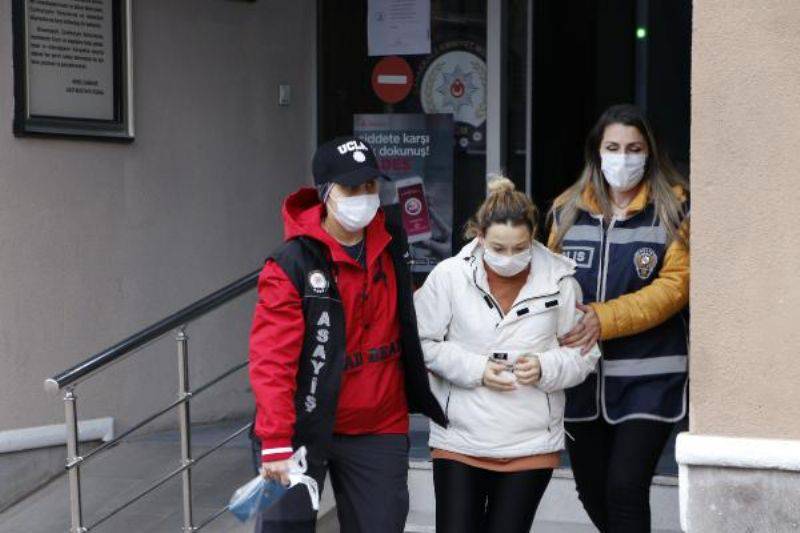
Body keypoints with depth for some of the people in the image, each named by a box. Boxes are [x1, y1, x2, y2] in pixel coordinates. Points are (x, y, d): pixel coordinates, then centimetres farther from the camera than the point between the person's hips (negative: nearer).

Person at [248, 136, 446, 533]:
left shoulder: (391, 242, 3)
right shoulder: (292, 264, -15)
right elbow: (271, 359, -19)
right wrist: (276, 442, -25)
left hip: (379, 430, 5)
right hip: (304, 429, -5)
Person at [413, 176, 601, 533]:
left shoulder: (559, 280, -4)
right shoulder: (449, 276, -6)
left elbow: (585, 353, 4)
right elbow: (424, 343, -1)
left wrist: (546, 367, -16)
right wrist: (475, 369, -13)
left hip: (531, 446, 1)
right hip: (460, 441, 0)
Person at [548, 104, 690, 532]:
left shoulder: (674, 209, -4)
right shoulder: (568, 210, 8)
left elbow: (674, 286, -12)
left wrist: (604, 319, -21)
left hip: (649, 379, -4)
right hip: (581, 378, 5)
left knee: (625, 489, -13)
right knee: (591, 491, 14)